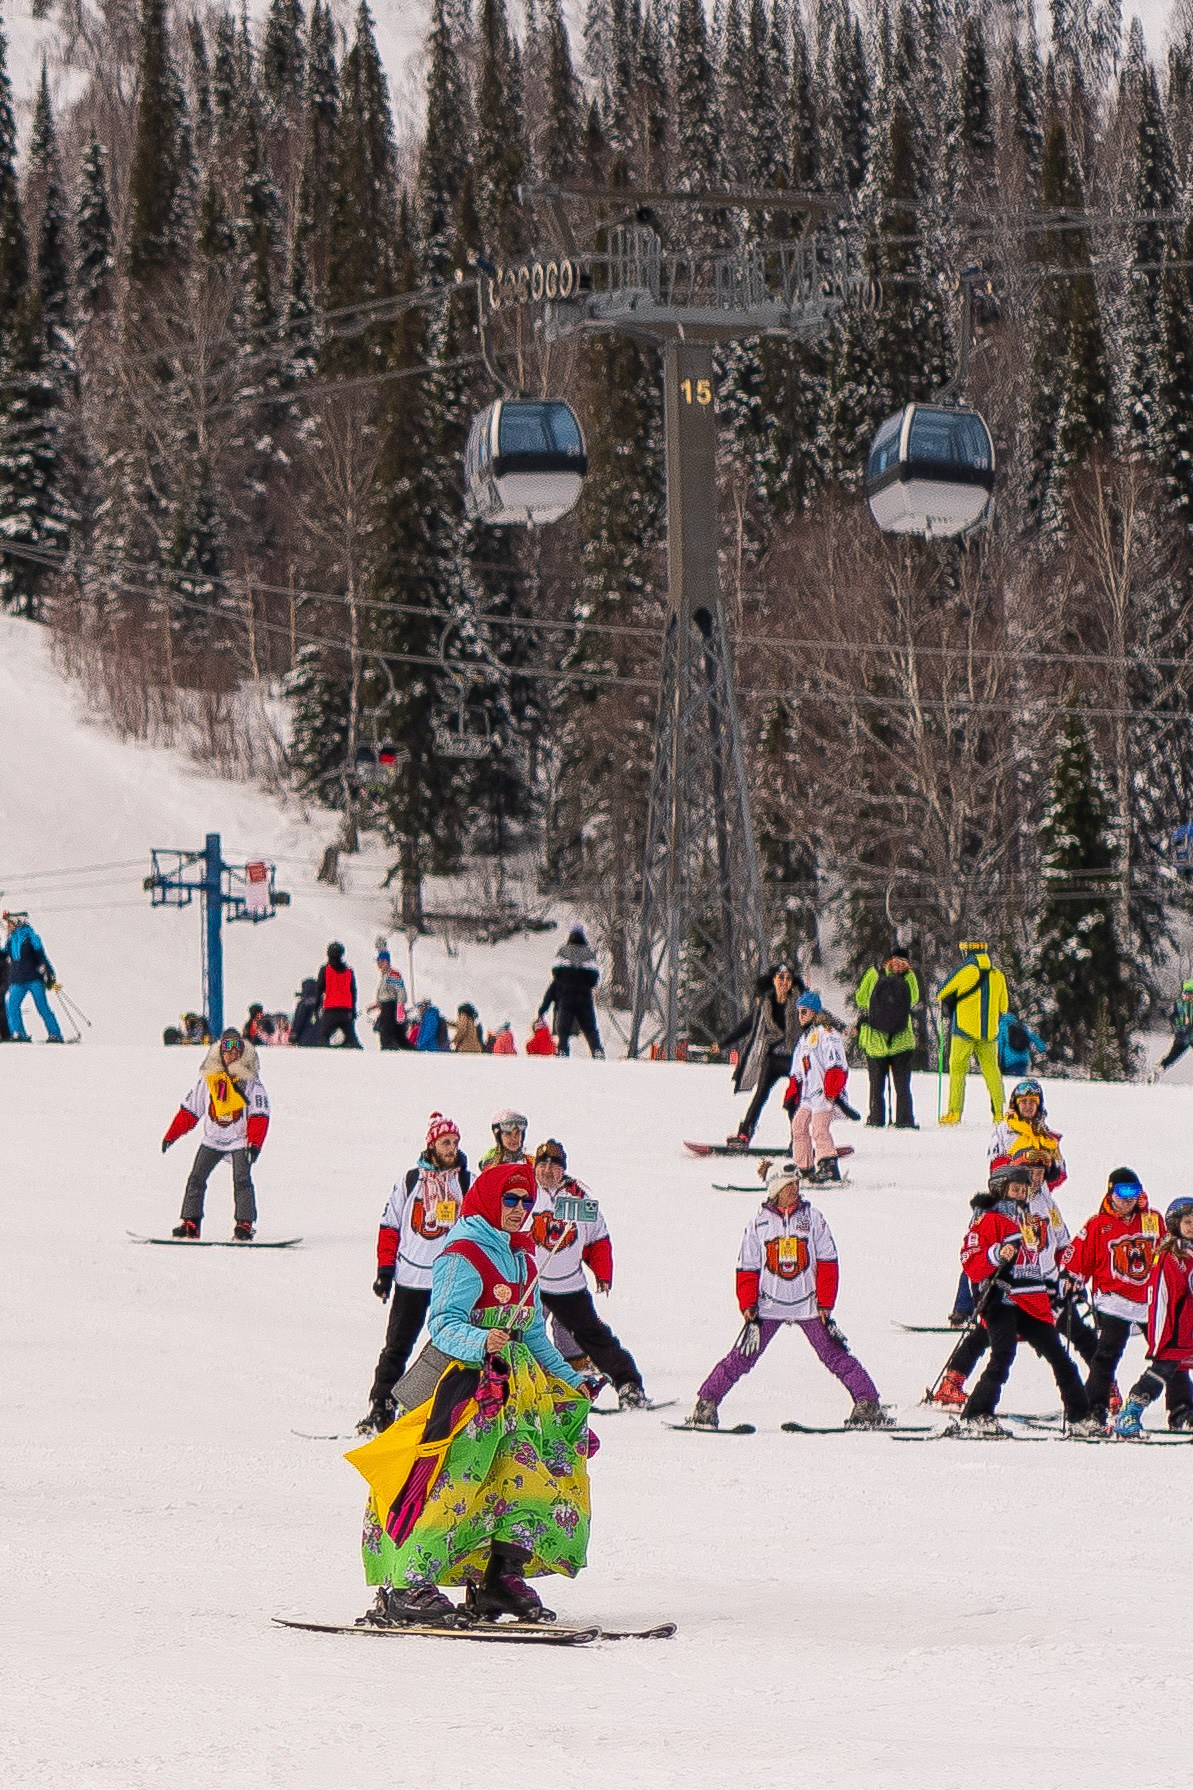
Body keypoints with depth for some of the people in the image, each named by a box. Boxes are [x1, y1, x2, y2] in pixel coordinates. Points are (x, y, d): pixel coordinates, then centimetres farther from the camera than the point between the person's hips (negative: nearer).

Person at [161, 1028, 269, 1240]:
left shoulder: (250, 1081, -4)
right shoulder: (209, 1079, 3)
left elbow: (260, 1115, -6)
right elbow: (190, 1109, 9)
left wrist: (254, 1143, -18)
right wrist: (171, 1135, 7)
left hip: (240, 1141, -3)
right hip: (212, 1139, 3)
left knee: (241, 1181, -15)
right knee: (196, 1178, -2)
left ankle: (245, 1225, -11)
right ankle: (190, 1223, 4)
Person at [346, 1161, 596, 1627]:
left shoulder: (521, 1259, 19)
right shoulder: (464, 1256, -9)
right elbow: (443, 1324, -19)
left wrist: (570, 1380, 25)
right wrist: (480, 1342, -37)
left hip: (515, 1387, 9)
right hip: (466, 1381, -9)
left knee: (536, 1481, 2)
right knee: (455, 1483, -18)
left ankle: (501, 1581, 8)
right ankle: (407, 1587, -20)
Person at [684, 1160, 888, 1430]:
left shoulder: (812, 1218, 1)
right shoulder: (759, 1223, 2)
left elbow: (827, 1264, 2)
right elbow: (747, 1269, 5)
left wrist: (825, 1304, -4)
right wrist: (747, 1306, -5)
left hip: (808, 1304, 0)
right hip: (768, 1305, 0)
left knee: (835, 1355, -4)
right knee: (742, 1357, -4)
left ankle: (868, 1404, 2)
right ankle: (706, 1404, 4)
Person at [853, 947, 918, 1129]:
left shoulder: (874, 974, -9)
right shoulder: (908, 977, -11)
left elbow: (860, 999, 0)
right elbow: (914, 1000, 5)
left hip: (874, 1041, 0)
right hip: (902, 1041, 0)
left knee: (876, 1083, 13)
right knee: (902, 1084, 8)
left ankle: (876, 1118, 12)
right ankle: (904, 1119, 0)